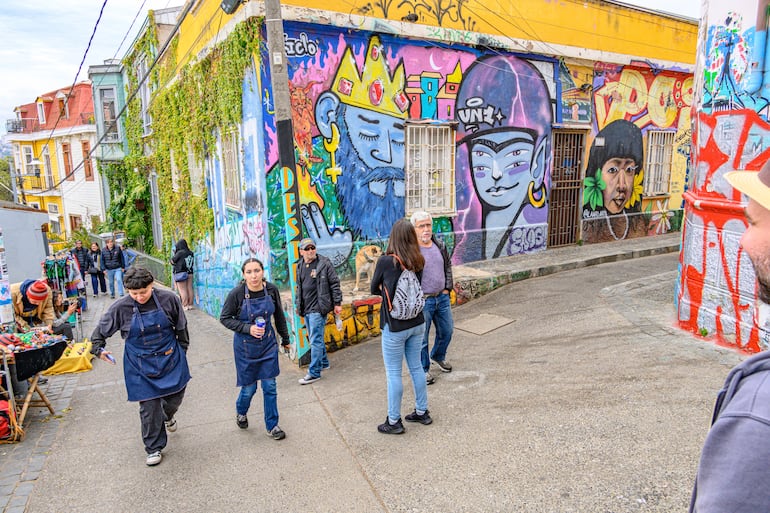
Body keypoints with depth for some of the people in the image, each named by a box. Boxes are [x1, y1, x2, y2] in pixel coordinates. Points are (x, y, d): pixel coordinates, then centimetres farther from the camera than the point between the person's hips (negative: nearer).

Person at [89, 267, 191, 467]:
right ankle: (154, 448, 23)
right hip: (141, 364, -1)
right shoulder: (121, 307, -13)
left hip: (170, 359, 1)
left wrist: (182, 348, 9)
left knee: (175, 397, 15)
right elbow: (101, 330, 3)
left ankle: (167, 416, 52)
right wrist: (98, 348, -9)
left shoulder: (168, 299, -13)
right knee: (149, 407, 3)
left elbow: (181, 326, 2)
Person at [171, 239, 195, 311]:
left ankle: (185, 305, -2)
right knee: (189, 289, 8)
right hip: (190, 273, 6)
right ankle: (190, 305, 11)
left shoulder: (180, 253, -13)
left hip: (181, 273, -6)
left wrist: (174, 254, 15)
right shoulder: (191, 253, 5)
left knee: (182, 290, -1)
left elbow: (172, 261, -6)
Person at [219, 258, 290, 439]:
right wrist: (248, 328, -21)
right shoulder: (237, 293, -18)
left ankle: (272, 426, 24)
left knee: (270, 386, 6)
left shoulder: (272, 290, -10)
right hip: (245, 346, -2)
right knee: (249, 387, 10)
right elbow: (224, 318, -9)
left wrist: (285, 338, 14)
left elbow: (279, 316, 5)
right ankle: (241, 412, 43)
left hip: (268, 343, 2)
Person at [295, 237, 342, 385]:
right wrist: (298, 305, 22)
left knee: (315, 340, -6)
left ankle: (314, 372, -1)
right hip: (306, 309, 7)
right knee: (315, 338, 17)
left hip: (317, 308, -7)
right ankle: (323, 362, 34)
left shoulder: (324, 263, -8)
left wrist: (337, 303, -8)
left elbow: (334, 284, -7)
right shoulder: (300, 266, 11)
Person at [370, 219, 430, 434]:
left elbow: (374, 289, -3)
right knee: (416, 367, 19)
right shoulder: (419, 261, -3)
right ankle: (422, 412, 32)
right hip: (417, 323, 6)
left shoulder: (385, 261, -18)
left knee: (393, 373, 7)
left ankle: (394, 421, 19)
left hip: (395, 327, -5)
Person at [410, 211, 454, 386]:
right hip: (422, 301, -7)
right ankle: (423, 369, 24)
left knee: (446, 331, 20)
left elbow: (448, 266, 17)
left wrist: (447, 287, 9)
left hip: (442, 298, 7)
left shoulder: (440, 245, 4)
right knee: (421, 338, 5)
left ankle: (438, 356, 46)